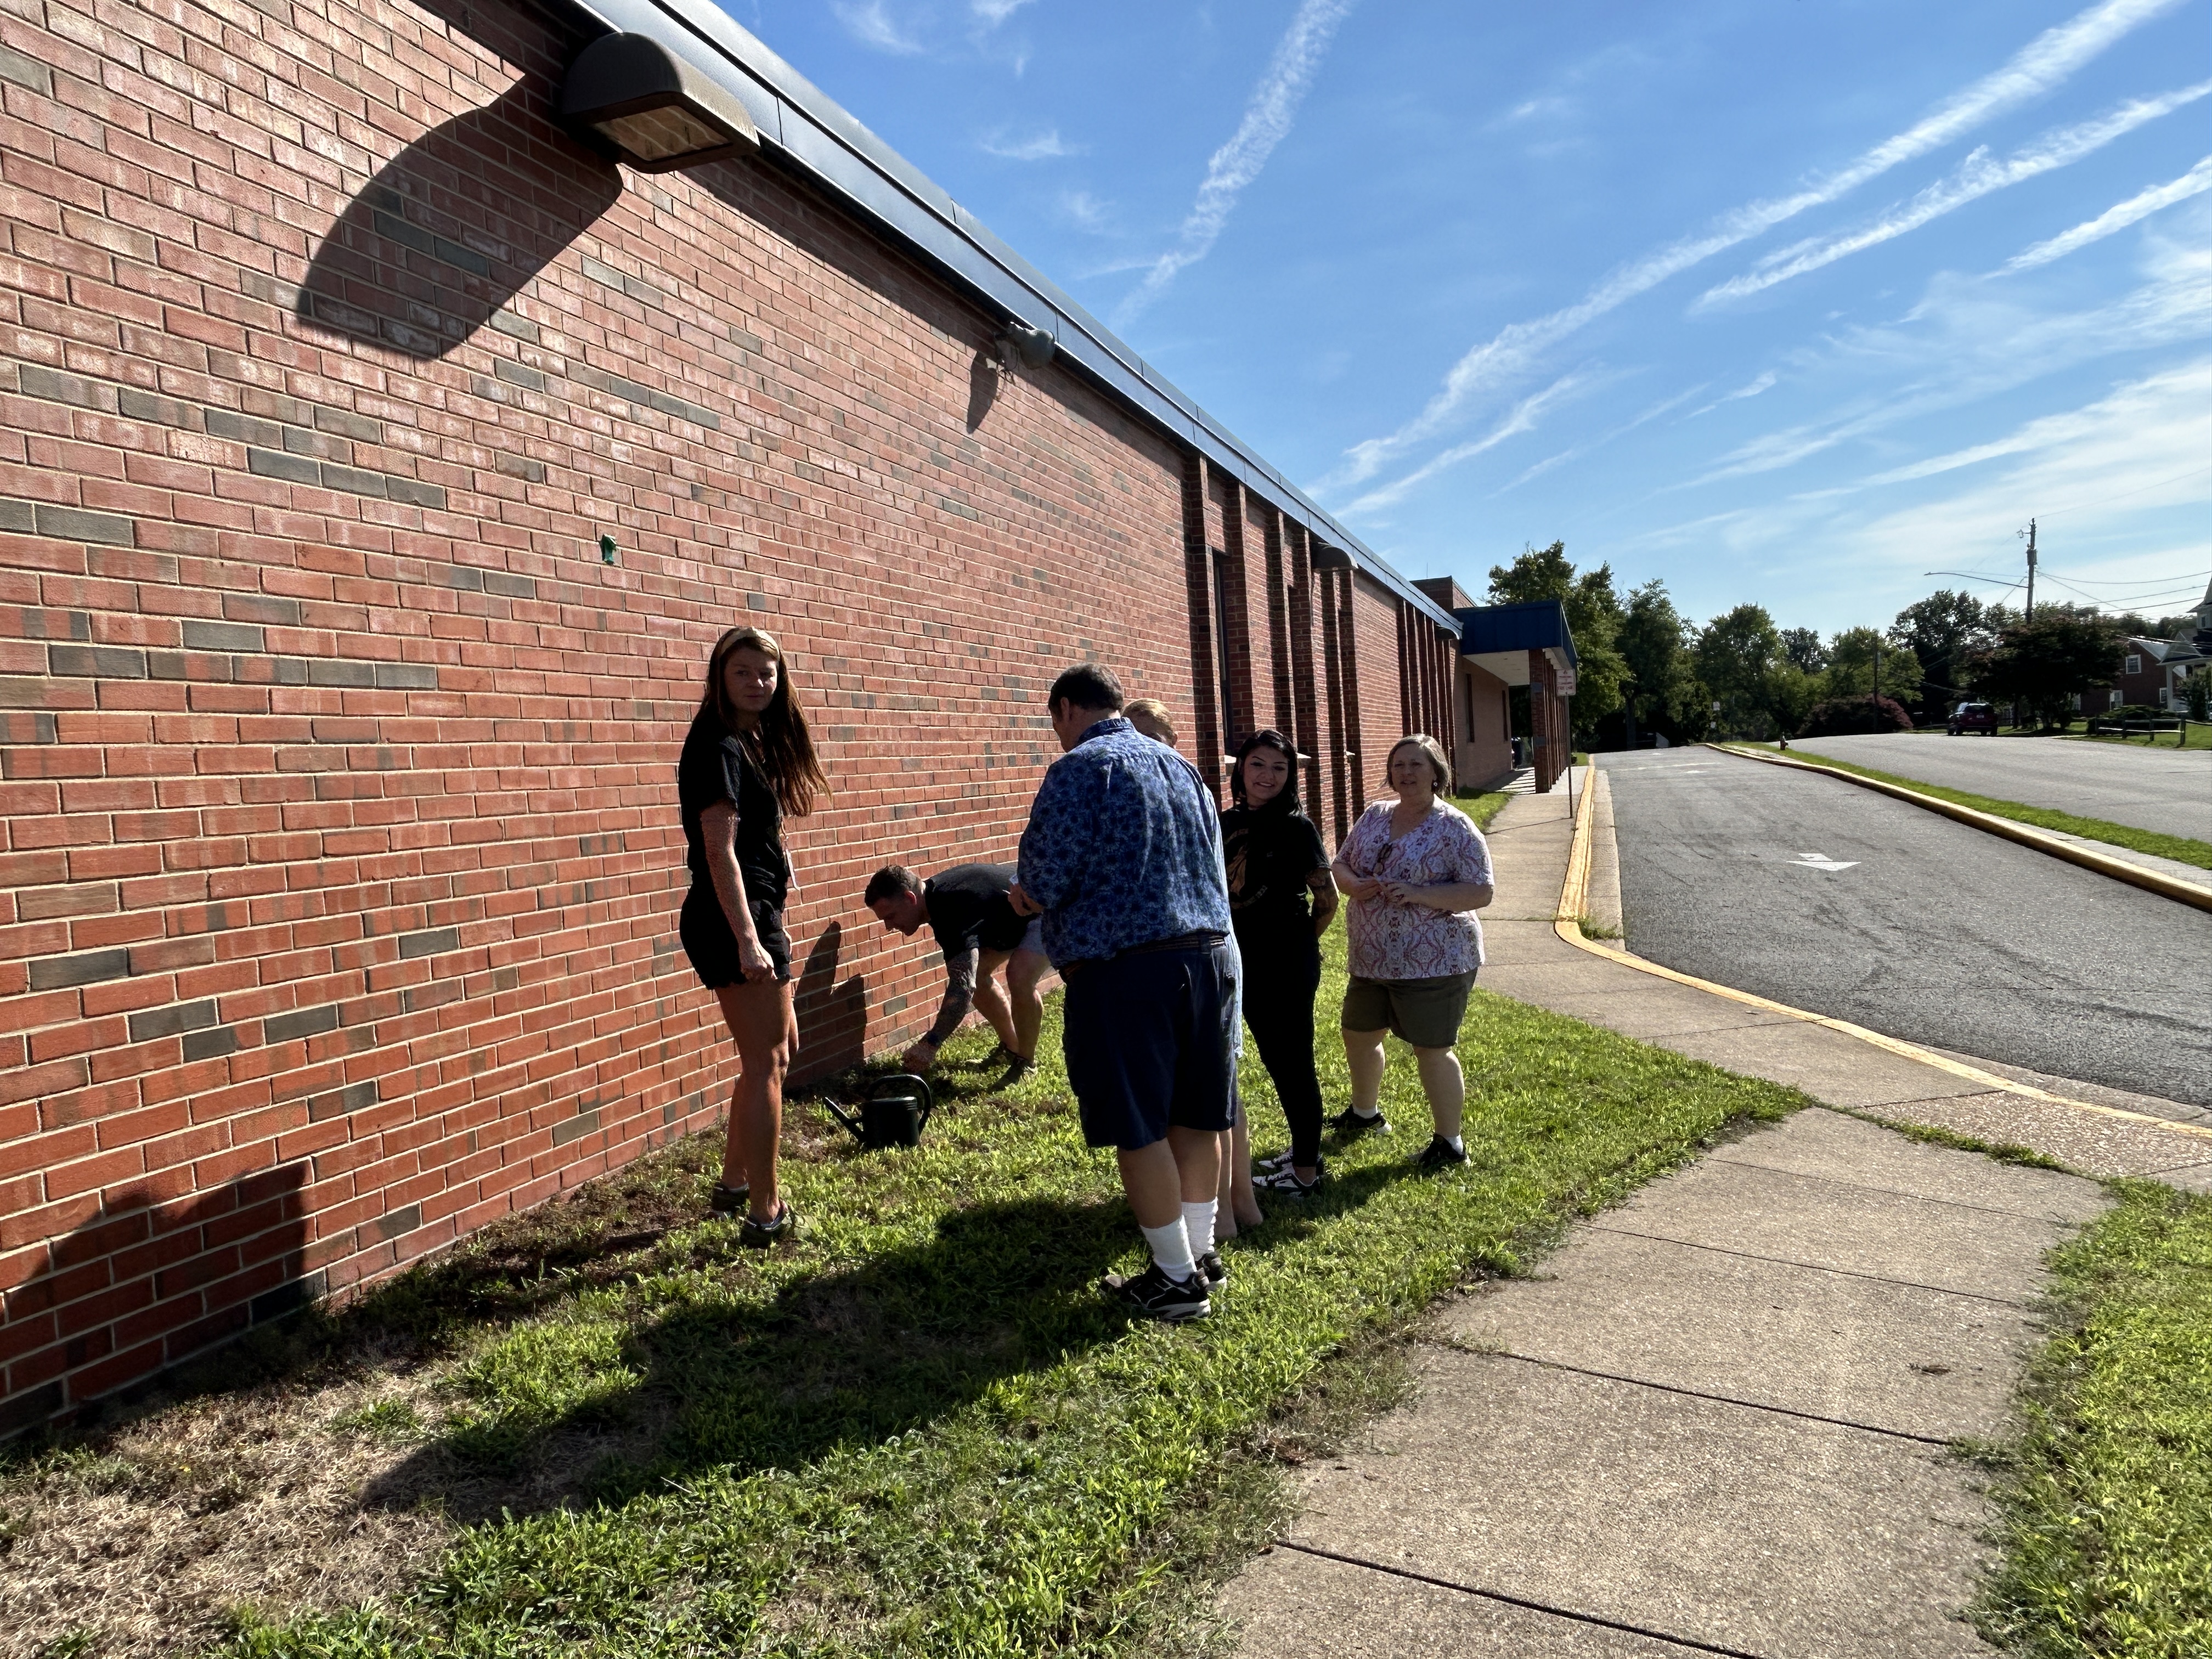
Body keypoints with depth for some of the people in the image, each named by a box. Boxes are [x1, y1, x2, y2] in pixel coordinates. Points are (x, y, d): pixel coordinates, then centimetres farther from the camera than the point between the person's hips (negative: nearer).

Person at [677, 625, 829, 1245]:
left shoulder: (755, 742, 14)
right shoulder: (719, 748, -14)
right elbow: (719, 851, -22)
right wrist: (746, 938, -28)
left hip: (758, 915, 10)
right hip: (734, 920, -10)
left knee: (777, 1052, 19)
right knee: (765, 1065, -3)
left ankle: (734, 1184, 32)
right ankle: (765, 1216, 6)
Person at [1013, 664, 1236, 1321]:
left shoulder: (1080, 769, -9)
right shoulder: (1183, 767, 14)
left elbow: (1047, 877, -13)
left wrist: (1030, 895, 10)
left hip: (1123, 971, -7)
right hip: (1207, 955, 8)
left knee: (1139, 1129, 3)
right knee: (1195, 1118, 16)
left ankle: (1177, 1279, 11)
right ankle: (1201, 1253, 27)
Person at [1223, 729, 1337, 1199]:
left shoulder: (1297, 826, -11)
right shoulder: (1227, 822, 6)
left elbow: (1326, 899, -6)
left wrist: (1299, 944, 6)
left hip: (1287, 965, -6)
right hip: (1245, 962, 6)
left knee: (1294, 1062, 2)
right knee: (1277, 1060, 17)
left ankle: (1305, 1169, 14)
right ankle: (1305, 1149, 33)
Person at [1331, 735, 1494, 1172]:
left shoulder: (1455, 828, -10)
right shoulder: (1374, 816, 8)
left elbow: (1481, 892, -14)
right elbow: (1338, 866, 12)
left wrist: (1419, 894, -25)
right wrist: (1355, 885, -12)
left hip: (1433, 963, -7)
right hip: (1372, 959, 7)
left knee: (1432, 1051, -1)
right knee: (1358, 1036, 20)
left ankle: (1450, 1143, 16)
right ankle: (1365, 1113, 44)